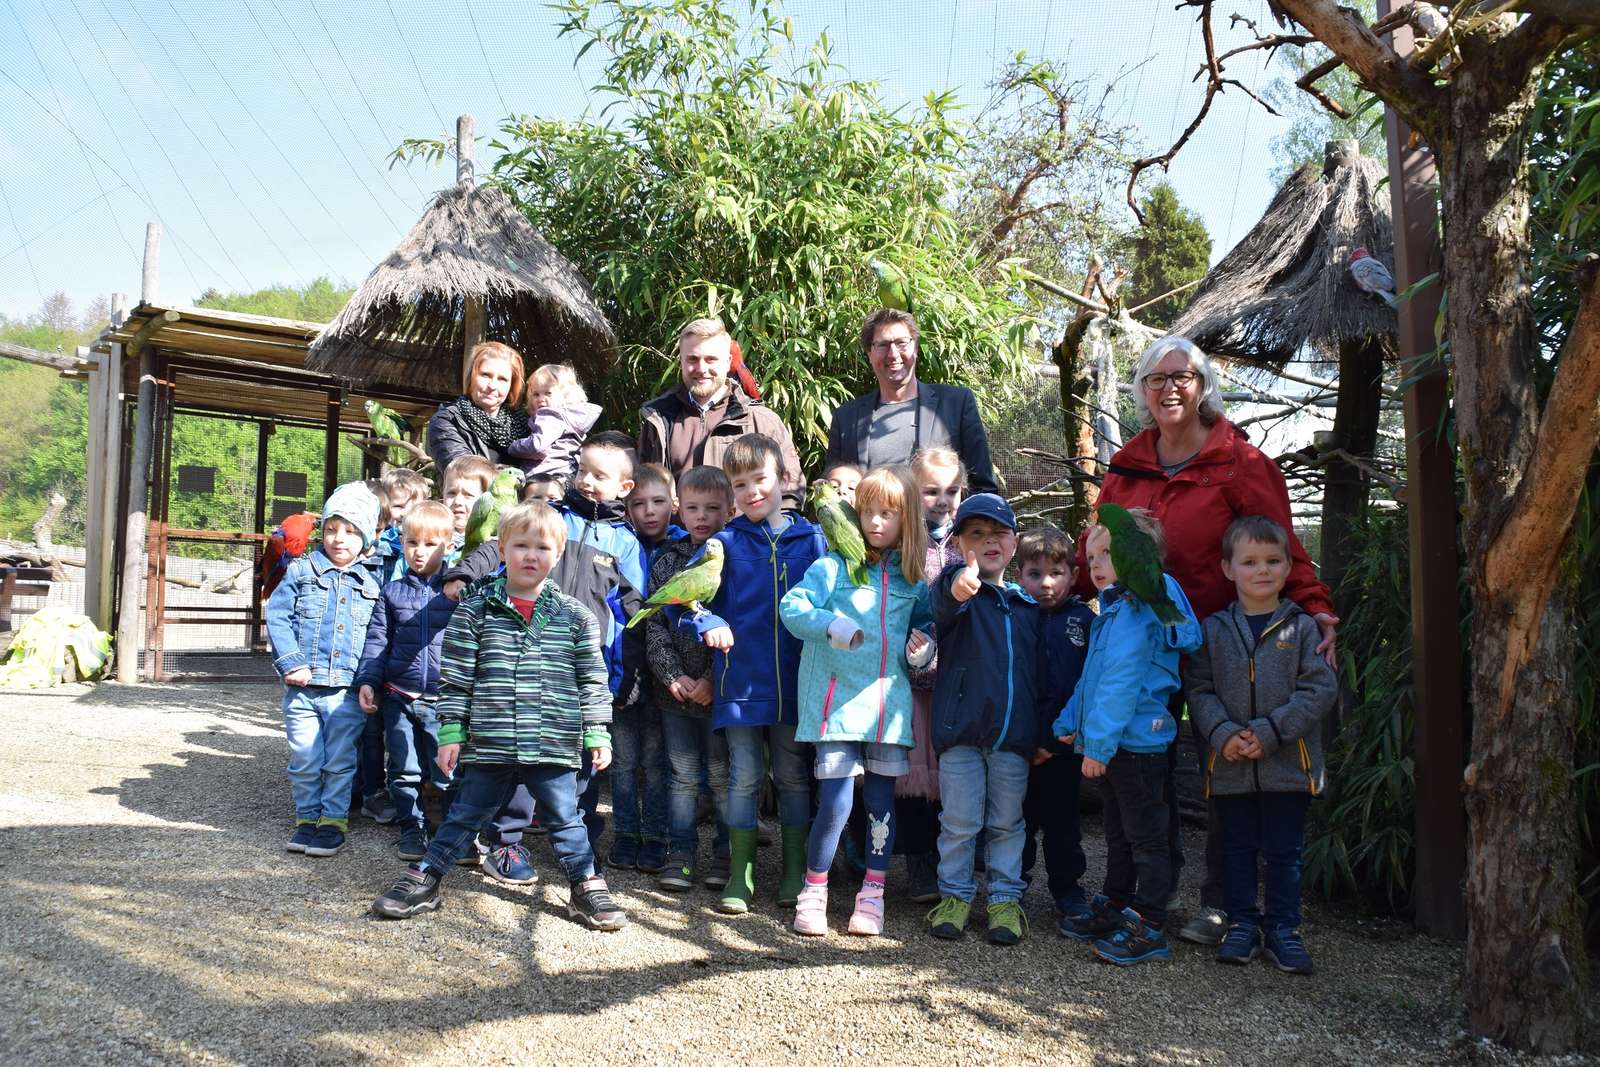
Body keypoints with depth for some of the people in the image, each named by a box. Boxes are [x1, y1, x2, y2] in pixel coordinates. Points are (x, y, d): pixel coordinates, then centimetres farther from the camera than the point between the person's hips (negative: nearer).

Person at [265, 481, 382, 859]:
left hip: (347, 690, 0)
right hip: (302, 687, 0)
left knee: (340, 762, 5)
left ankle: (333, 821, 17)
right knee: (305, 761, 7)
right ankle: (307, 819, 22)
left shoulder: (369, 585, 8)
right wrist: (291, 663, -12)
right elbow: (277, 615, -2)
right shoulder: (301, 571, 3)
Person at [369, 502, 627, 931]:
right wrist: (451, 732, -1)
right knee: (465, 814, 13)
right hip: (489, 745, 0)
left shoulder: (575, 616, 1)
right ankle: (425, 878, 28)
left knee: (564, 819, 11)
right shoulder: (476, 610, 0)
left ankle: (587, 888, 25)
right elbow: (455, 677, 2)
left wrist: (597, 734, 1)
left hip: (554, 745, 0)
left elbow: (591, 680, 4)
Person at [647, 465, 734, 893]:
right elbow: (655, 625, 3)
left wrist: (713, 680, -13)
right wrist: (673, 676, -7)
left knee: (722, 774, 5)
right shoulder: (666, 561, 7)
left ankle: (727, 853, 19)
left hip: (721, 689, -2)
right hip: (675, 691, 2)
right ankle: (682, 852, 20)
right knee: (683, 775, 9)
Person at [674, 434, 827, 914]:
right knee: (744, 778, 5)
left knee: (793, 777, 11)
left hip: (796, 682, 1)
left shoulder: (811, 538, 2)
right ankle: (740, 874, 16)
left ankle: (795, 870, 24)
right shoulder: (726, 542, 0)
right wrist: (708, 624, -18)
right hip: (741, 680, -1)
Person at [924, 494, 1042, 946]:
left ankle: (1005, 897, 25)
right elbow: (942, 600, -28)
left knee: (1007, 822, 12)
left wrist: (1043, 733, 14)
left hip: (1014, 734, 4)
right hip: (961, 729, -3)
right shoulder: (956, 591, -1)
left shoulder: (1027, 605, 13)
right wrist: (957, 585, -53)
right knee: (959, 822, 4)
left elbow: (1038, 670, 19)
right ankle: (955, 894, 20)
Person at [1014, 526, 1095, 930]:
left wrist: (1057, 740, -11)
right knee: (1018, 819, 10)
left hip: (1063, 743, 0)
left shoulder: (1083, 620, 0)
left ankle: (1068, 892, 26)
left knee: (1063, 821, 12)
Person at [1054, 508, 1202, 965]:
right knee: (1118, 836, 20)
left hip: (1138, 743, -10)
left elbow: (1121, 682, -24)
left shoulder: (1138, 610, -17)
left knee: (1146, 840, 0)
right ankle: (1113, 909, 31)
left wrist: (1098, 742, -24)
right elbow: (1092, 678, 21)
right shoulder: (1114, 611, 16)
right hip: (1114, 744, 10)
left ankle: (1148, 928, 7)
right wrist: (1070, 724, 15)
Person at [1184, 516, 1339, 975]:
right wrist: (1222, 733, -16)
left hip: (1288, 763, -1)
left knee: (1284, 850, 9)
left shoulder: (1302, 627, -2)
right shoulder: (1214, 630, 3)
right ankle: (1242, 923, 26)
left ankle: (1283, 927, 23)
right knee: (1238, 847, 12)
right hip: (1231, 764, 1)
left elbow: (1320, 689, -8)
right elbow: (1199, 688, 0)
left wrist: (1269, 732, -16)